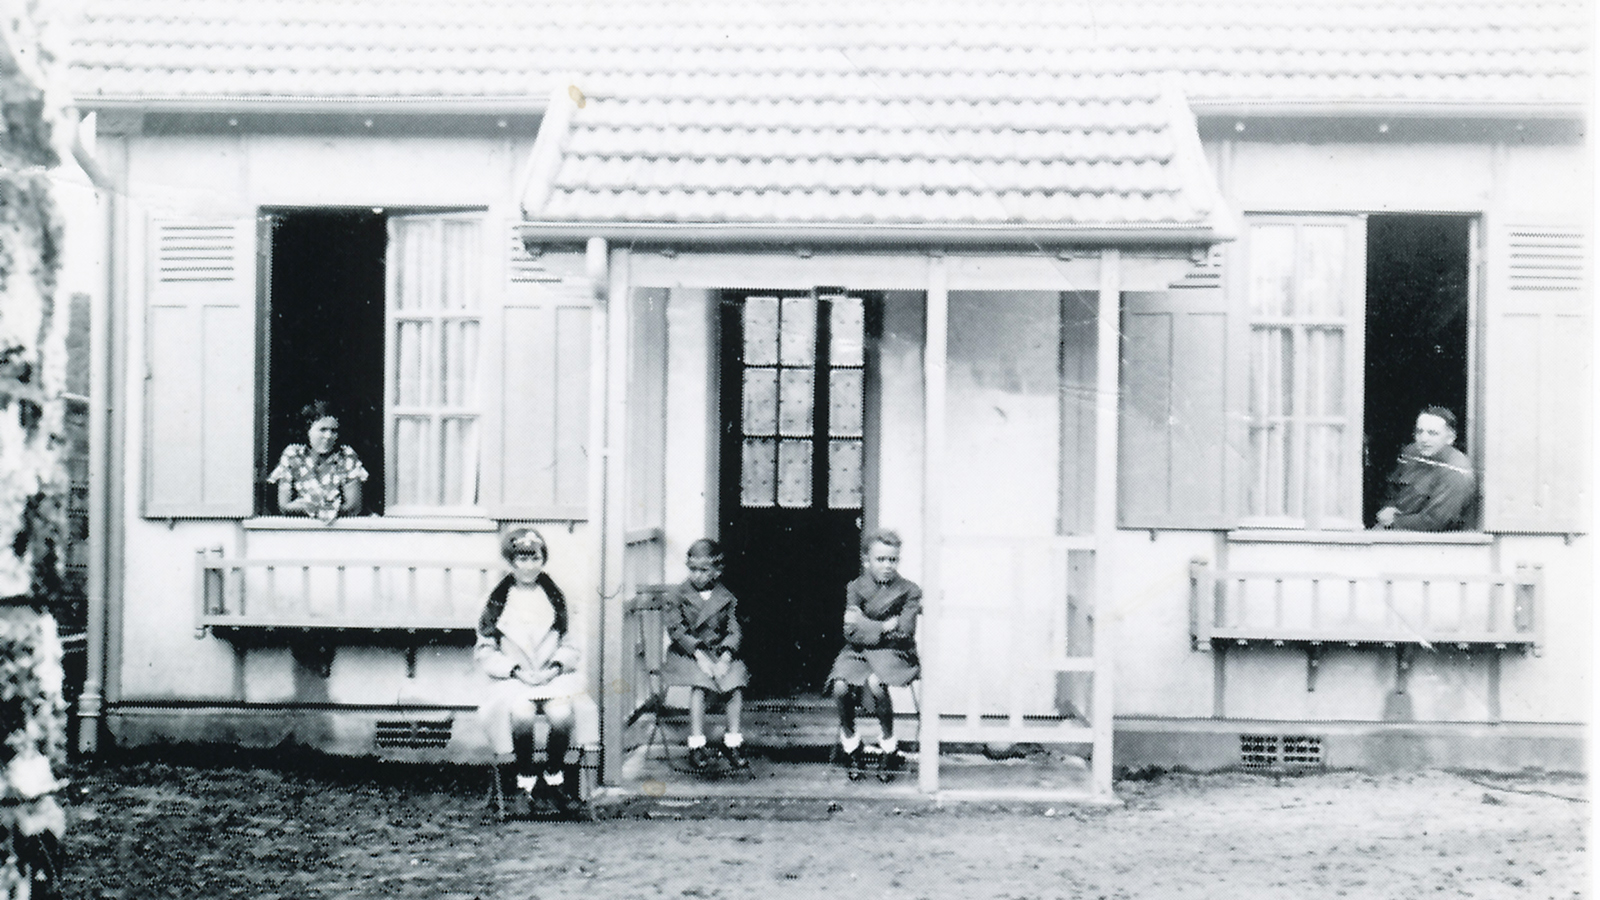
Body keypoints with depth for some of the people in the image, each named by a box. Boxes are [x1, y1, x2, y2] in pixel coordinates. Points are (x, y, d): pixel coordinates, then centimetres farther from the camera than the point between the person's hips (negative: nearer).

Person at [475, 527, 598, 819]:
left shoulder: (555, 599, 14)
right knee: (521, 712, -35)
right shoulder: (497, 602, 8)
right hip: (511, 680, -1)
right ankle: (526, 780, -16)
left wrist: (555, 666, -7)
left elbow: (571, 645, 13)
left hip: (553, 677, 2)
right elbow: (484, 651, 3)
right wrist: (516, 670, -11)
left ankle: (554, 778, -11)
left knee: (562, 712, -31)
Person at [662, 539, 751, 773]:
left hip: (720, 651, 2)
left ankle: (732, 741, -10)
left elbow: (734, 631, 2)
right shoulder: (678, 595, 3)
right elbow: (676, 629, -6)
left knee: (737, 681, -24)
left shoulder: (726, 598, 8)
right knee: (699, 683, -30)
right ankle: (696, 746, -24)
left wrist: (725, 657, -17)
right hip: (687, 653, -2)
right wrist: (699, 655, -18)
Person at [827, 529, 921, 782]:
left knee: (875, 683, -35)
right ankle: (850, 746, -1)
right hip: (858, 653, 2)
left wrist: (865, 625, -8)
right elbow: (851, 633, -4)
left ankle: (888, 746, -12)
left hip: (894, 655, -2)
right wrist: (885, 627, -10)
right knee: (840, 686, -29)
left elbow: (903, 634, -9)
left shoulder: (910, 592, 4)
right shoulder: (855, 588, 8)